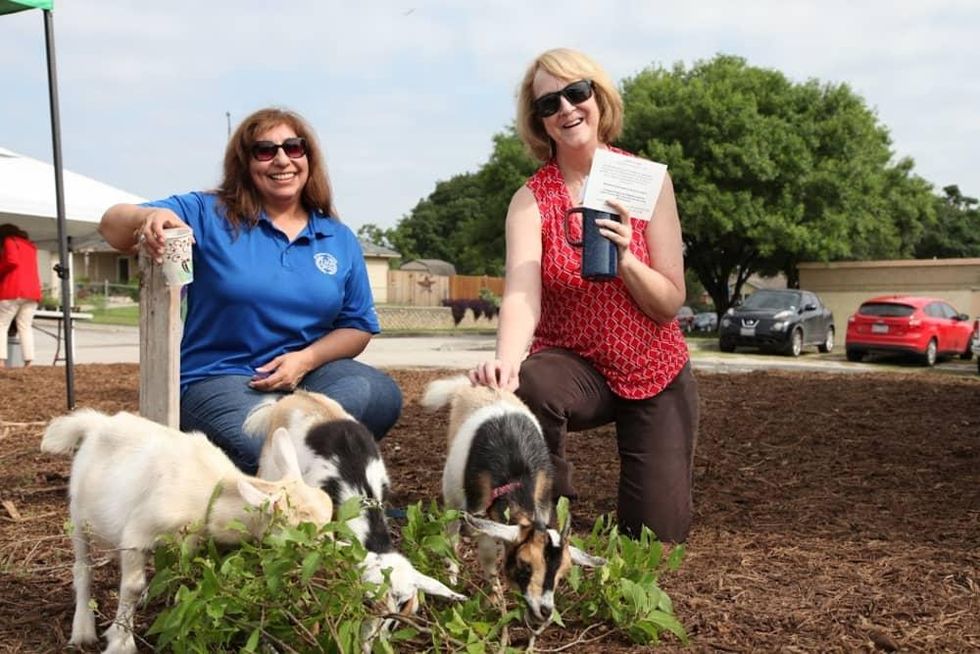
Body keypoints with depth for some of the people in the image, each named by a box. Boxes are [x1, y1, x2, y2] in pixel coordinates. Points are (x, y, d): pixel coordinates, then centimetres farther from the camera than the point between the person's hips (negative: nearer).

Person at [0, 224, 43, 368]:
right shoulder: (30, 245, 25)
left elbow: (12, 261, -12)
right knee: (25, 327, 4)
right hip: (32, 292, 6)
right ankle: (29, 361, -9)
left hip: (13, 291, -6)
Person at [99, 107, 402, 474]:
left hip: (309, 372, 4)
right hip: (220, 378, -4)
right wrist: (148, 217, -34)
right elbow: (112, 226, -8)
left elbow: (357, 326, 11)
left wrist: (307, 359, -10)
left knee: (380, 394, -29)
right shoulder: (208, 216, 1)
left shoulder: (340, 240, 10)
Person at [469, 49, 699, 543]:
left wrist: (625, 261, -28)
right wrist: (506, 361, -47)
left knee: (658, 535, -3)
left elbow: (670, 303, -8)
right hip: (575, 366, -1)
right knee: (525, 387, -37)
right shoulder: (530, 200, -9)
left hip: (656, 376, 1)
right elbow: (521, 296, -26)